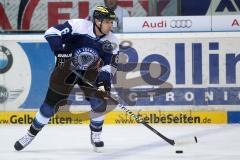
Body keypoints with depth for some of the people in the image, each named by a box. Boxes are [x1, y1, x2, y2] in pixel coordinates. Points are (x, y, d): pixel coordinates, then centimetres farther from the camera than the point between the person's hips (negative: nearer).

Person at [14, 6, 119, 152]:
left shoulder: (111, 42, -11)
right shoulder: (78, 25, -23)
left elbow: (109, 64, -8)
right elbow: (52, 33, -23)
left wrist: (104, 80, -25)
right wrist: (60, 51, -32)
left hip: (90, 72, 3)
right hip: (66, 68, -3)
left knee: (100, 101, -15)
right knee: (51, 103, -3)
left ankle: (96, 135, 7)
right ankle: (31, 134, 12)